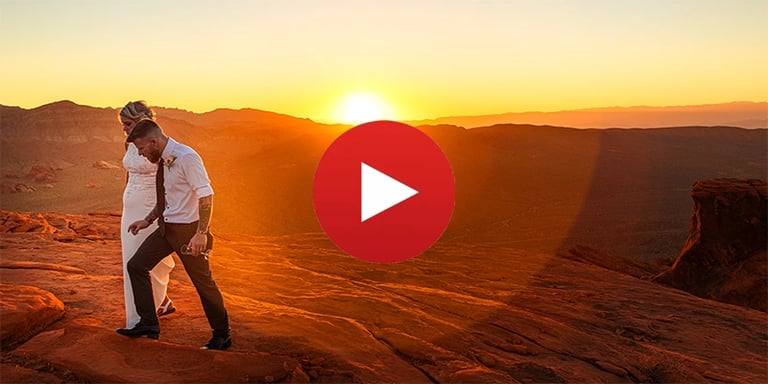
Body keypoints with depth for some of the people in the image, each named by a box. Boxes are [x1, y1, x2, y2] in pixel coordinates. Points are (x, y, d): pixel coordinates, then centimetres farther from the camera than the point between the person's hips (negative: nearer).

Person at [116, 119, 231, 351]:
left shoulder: (186, 158, -19)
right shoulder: (162, 161, 7)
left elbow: (206, 196, -23)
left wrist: (201, 233, -27)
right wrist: (148, 220, 16)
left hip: (188, 229, -9)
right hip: (166, 227, 9)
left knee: (203, 282, 2)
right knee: (136, 265, 9)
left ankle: (222, 336, 18)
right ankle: (148, 324, 20)